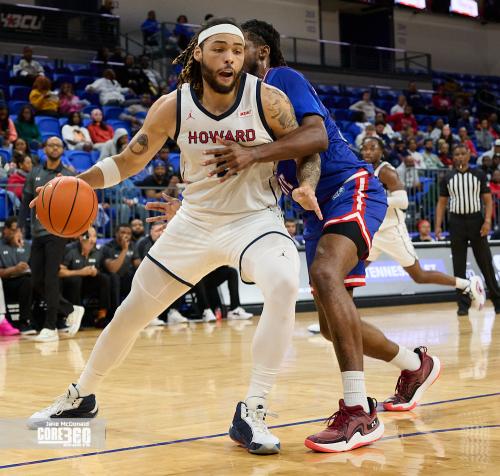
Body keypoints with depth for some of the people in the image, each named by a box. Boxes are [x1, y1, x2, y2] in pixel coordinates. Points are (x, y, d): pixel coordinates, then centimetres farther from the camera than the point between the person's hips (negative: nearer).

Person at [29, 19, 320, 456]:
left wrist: (306, 185, -27)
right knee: (133, 310, 10)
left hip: (255, 218, -2)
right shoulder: (172, 107, -11)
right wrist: (77, 181, -17)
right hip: (196, 221, 3)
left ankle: (252, 412, -25)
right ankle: (82, 396, 35)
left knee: (284, 286, -35)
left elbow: (307, 150, -4)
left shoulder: (268, 100, -17)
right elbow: (130, 161, 0)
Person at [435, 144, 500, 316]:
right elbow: (441, 203, 8)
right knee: (459, 266, 1)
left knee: (485, 263, 1)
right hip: (456, 222, 1)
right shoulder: (447, 178, 6)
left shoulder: (479, 175, 3)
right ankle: (463, 304, 7)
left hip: (476, 220, -1)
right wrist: (438, 226, -2)